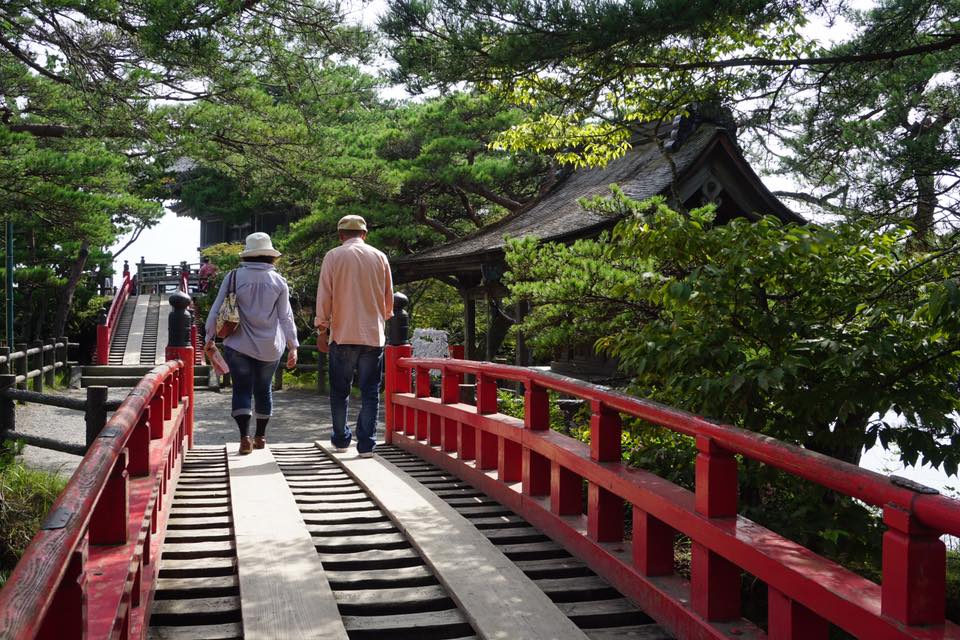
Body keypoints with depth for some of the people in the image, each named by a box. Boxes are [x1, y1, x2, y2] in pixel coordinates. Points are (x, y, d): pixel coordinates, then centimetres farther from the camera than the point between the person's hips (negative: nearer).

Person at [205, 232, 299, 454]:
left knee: (242, 388, 2)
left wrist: (210, 337, 7)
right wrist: (293, 346, 5)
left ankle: (244, 437, -11)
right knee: (263, 389, 15)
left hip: (239, 345, -2)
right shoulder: (278, 281, -1)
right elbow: (286, 316, 1)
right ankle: (260, 436, 23)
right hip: (270, 346, 2)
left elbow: (217, 309, -3)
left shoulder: (234, 277, -4)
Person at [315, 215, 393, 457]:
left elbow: (324, 296, -2)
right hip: (373, 335, 1)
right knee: (370, 392, 5)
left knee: (340, 391, 12)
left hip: (343, 334, -1)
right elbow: (389, 297, 14)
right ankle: (366, 444, 2)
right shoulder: (379, 257, 6)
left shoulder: (333, 256, 0)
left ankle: (341, 439, 19)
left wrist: (322, 330, 4)